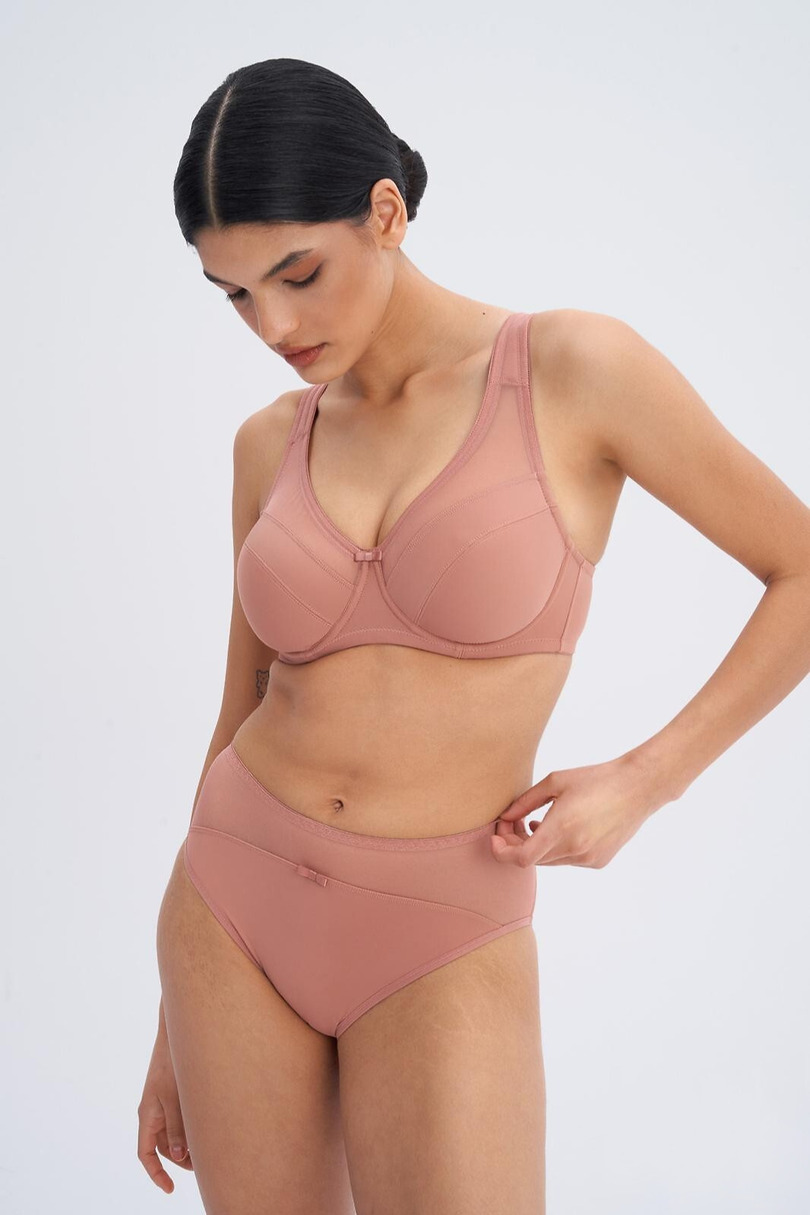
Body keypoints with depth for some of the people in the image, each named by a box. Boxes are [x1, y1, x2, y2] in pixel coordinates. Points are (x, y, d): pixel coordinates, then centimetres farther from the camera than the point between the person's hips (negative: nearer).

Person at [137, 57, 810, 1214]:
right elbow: (244, 719, 10)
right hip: (240, 910, 4)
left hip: (435, 949, -4)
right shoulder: (274, 443, 3)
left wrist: (643, 782, -9)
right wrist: (178, 1023, 13)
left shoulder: (581, 363, -10)